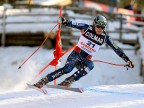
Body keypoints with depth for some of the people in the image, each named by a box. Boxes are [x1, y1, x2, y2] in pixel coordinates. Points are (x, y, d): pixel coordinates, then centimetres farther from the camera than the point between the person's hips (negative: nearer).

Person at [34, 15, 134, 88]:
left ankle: (67, 82, -31)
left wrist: (127, 59, 1)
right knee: (67, 68, -30)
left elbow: (116, 49, 4)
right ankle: (42, 82, -25)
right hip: (76, 54, -3)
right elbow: (73, 24, -12)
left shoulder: (105, 37, 1)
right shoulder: (87, 28, -4)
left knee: (90, 65, -34)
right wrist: (64, 21, -32)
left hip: (86, 59, 3)